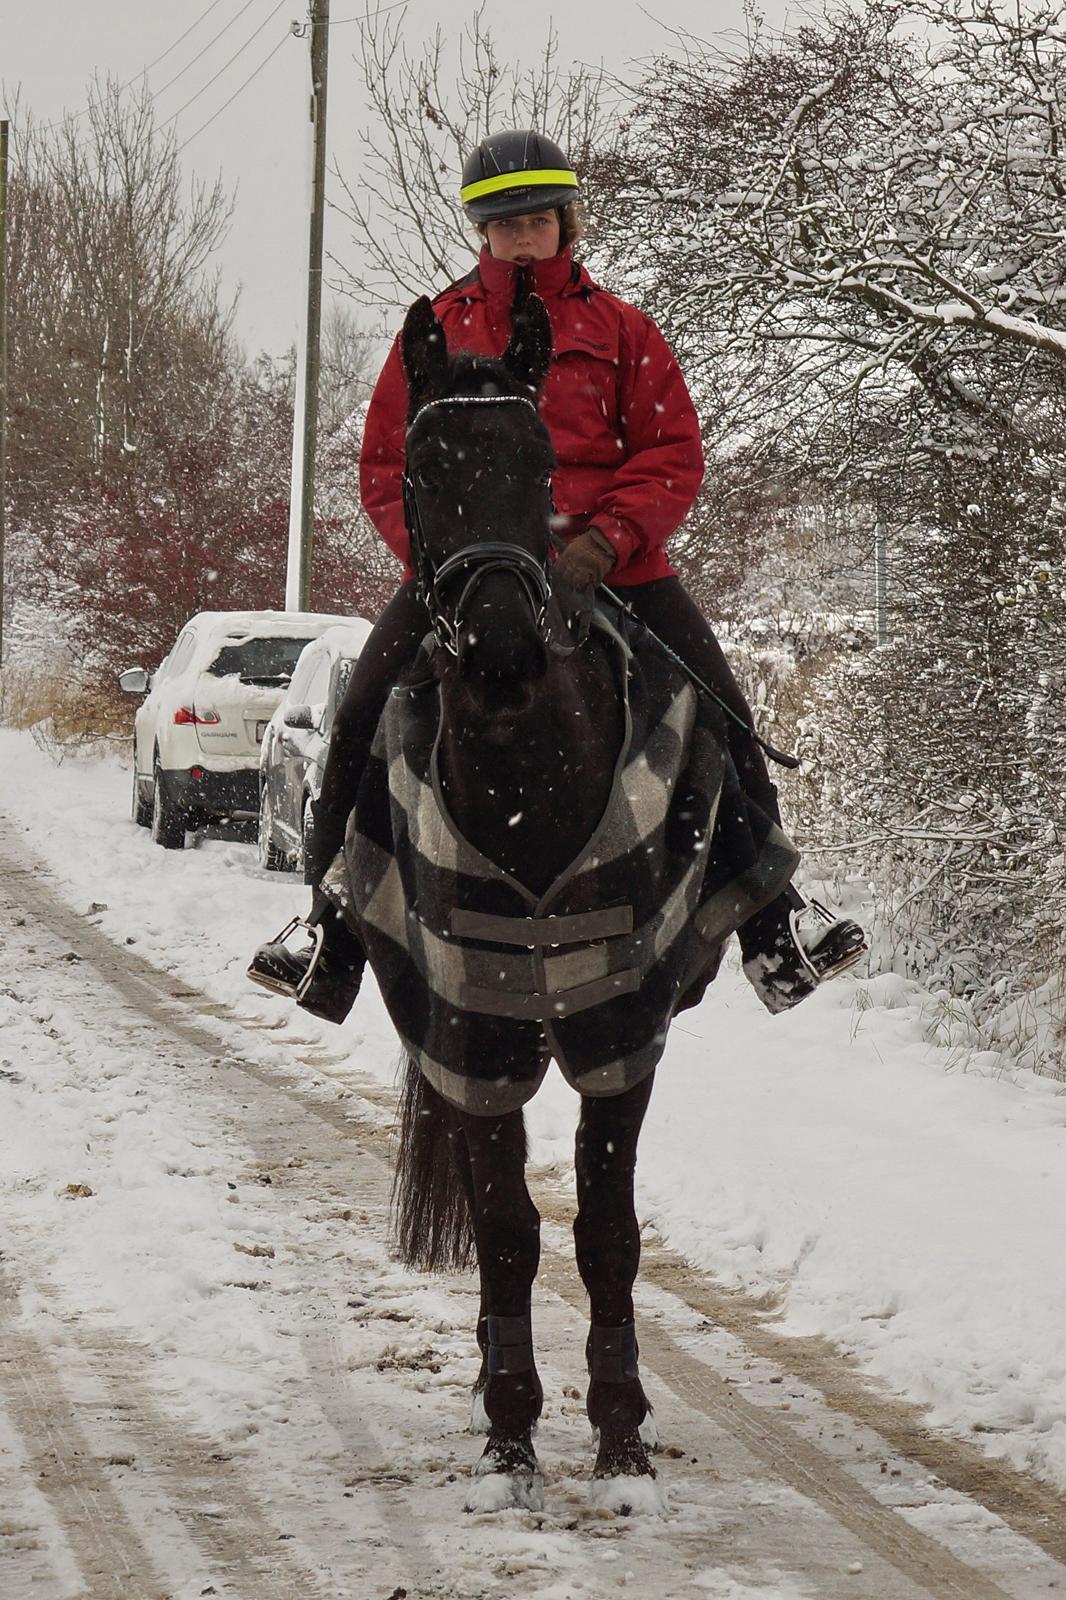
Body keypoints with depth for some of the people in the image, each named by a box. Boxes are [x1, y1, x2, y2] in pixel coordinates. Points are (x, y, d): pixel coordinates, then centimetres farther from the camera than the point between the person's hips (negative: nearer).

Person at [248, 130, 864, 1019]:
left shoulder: (618, 330, 11)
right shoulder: (437, 331, 12)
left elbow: (675, 458, 4)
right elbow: (385, 466, 11)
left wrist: (608, 538, -14)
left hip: (608, 567, 0)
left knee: (718, 714, -11)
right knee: (363, 720, -14)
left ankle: (773, 929, -2)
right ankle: (334, 938, -3)